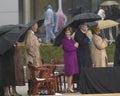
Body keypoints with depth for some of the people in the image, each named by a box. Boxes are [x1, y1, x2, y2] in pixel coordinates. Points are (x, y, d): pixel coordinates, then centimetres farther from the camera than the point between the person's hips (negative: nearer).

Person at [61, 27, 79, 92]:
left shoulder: (72, 39, 17)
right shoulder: (64, 40, -5)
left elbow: (76, 47, 14)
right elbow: (67, 48, -12)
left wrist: (76, 45, -6)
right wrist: (74, 46, 0)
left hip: (74, 57, 7)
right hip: (68, 57, -7)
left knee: (72, 72, 5)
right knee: (70, 73, -8)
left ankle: (71, 86, 9)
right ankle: (69, 87, -4)